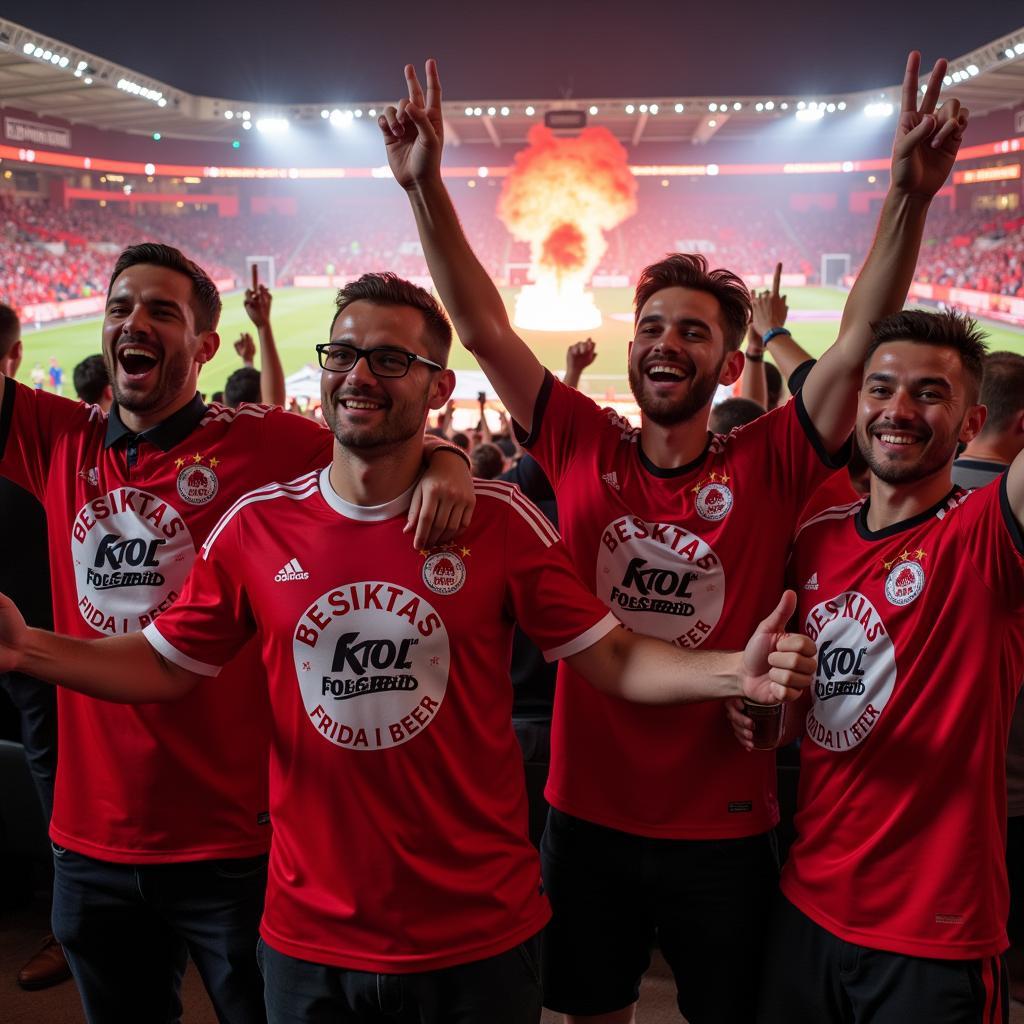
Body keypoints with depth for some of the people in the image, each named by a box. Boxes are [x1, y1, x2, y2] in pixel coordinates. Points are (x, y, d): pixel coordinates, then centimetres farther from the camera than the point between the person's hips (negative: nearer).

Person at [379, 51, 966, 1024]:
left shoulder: (767, 467, -8)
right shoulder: (584, 450, -5)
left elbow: (857, 346, -17)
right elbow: (484, 330, -8)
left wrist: (908, 196, -28)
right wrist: (426, 189, -15)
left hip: (724, 826, 0)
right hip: (588, 812, 1)